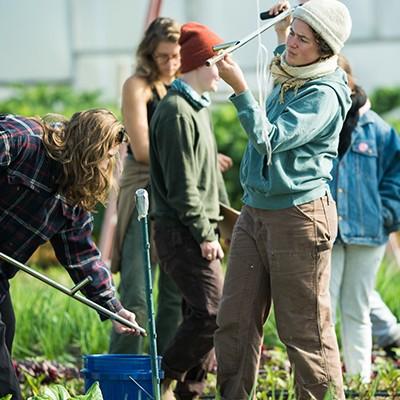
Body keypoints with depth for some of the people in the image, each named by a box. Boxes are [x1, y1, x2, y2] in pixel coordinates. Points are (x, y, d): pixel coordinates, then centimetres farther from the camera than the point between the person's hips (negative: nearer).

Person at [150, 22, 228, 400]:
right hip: (182, 232, -10)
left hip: (197, 230, 10)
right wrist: (205, 234, -17)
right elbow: (181, 185, -18)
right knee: (212, 313, -15)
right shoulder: (176, 112, -15)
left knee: (199, 314, 9)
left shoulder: (198, 108, 17)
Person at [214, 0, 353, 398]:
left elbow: (270, 139, -24)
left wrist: (239, 88, -27)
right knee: (235, 319, 5)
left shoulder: (324, 95, -14)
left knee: (304, 328, -4)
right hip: (254, 212, 8)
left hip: (300, 215, -8)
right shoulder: (284, 78, 11)